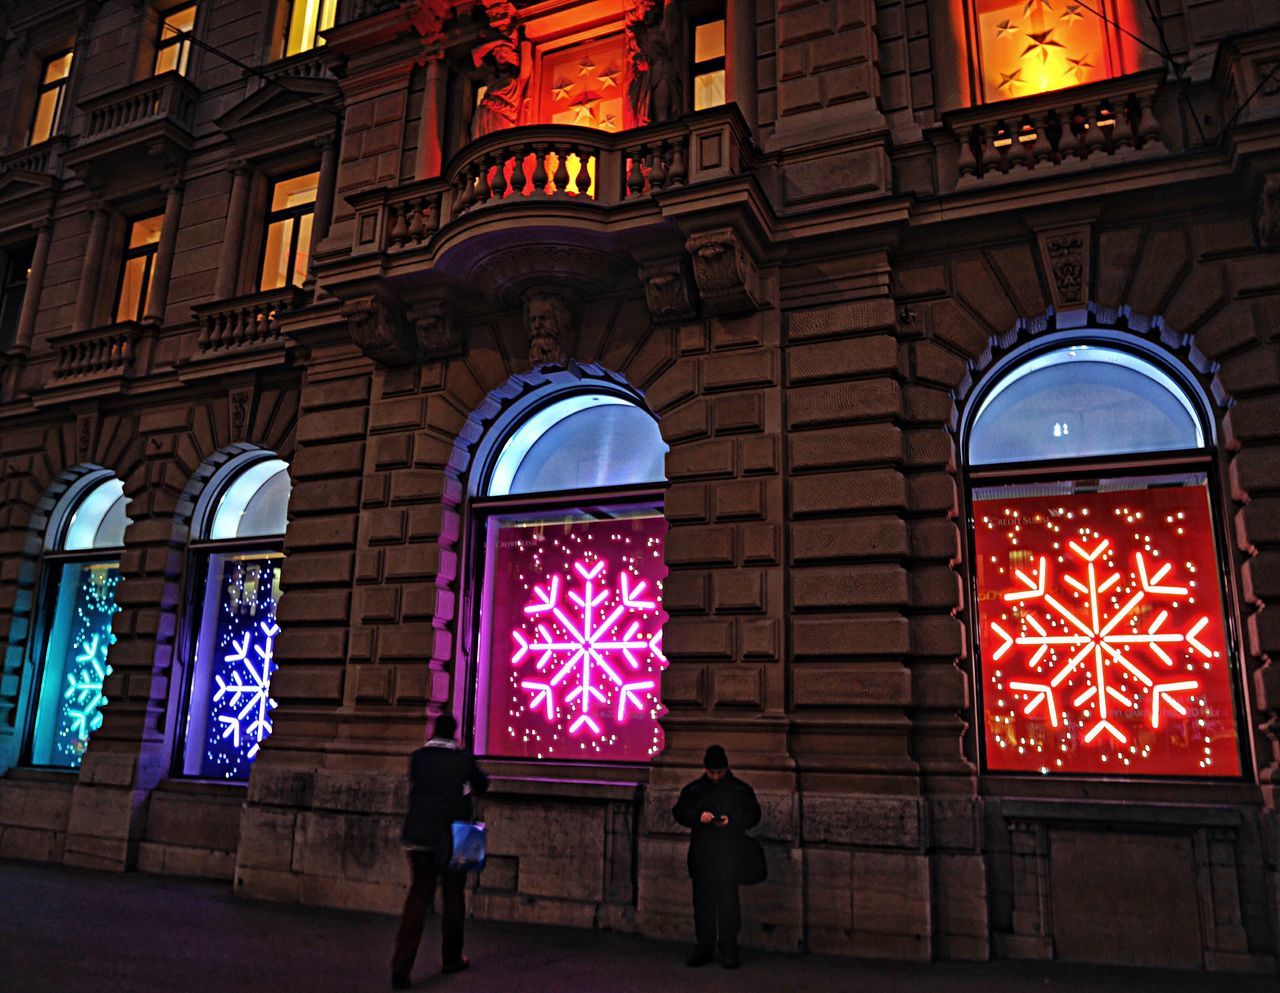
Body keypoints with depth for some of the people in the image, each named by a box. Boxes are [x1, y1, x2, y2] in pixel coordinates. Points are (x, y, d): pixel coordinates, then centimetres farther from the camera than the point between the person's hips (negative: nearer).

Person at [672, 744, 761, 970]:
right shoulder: (693, 789, 7)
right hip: (701, 855, 2)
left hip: (730, 856, -2)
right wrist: (698, 816, -15)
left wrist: (732, 820, -16)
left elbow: (753, 815, 2)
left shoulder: (741, 789, 2)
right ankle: (704, 947, 18)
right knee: (702, 902, 7)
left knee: (728, 903, -2)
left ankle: (728, 950, 8)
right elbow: (679, 812, 5)